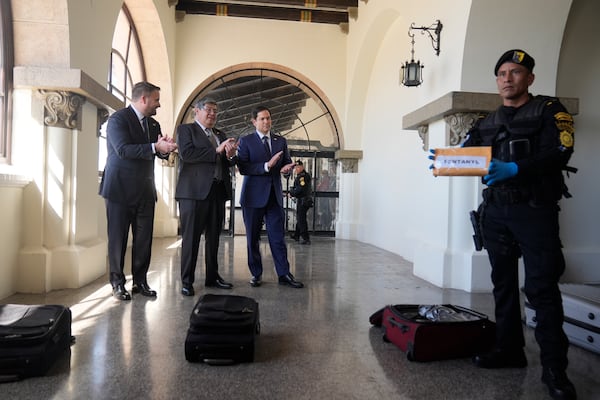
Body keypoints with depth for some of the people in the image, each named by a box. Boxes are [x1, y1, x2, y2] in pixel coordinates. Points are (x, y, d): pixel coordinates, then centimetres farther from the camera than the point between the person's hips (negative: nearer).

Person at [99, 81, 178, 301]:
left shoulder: (153, 124, 14)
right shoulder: (118, 118, -8)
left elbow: (161, 153, 12)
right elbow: (123, 149, -21)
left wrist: (165, 148, -12)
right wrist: (155, 147, -28)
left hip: (145, 190, 6)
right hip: (120, 188, -6)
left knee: (144, 238, 7)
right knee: (118, 238, 3)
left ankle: (140, 281, 17)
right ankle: (117, 283, 15)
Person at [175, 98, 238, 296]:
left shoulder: (220, 135, 22)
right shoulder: (185, 129, 4)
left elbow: (225, 163, 21)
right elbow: (186, 154, -13)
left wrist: (229, 155, -2)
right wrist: (216, 151, -15)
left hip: (218, 191, 6)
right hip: (195, 191, -6)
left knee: (214, 236, 11)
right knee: (191, 237, -2)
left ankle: (212, 276, 21)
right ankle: (187, 281, 6)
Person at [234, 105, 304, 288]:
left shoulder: (281, 141, 12)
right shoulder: (246, 141, 0)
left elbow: (287, 162, 16)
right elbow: (243, 168, -10)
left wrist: (287, 167, -9)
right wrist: (267, 166, -21)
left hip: (274, 195, 3)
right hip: (254, 196, -2)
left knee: (278, 237, 2)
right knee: (253, 238, 6)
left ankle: (284, 274, 8)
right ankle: (256, 274, 18)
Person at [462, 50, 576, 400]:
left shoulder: (549, 110, 1)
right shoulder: (487, 124, 16)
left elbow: (559, 153, -13)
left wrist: (515, 169, -29)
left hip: (535, 211, -5)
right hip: (496, 212, 6)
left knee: (541, 288, -6)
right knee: (504, 282, 11)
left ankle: (555, 368, 3)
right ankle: (510, 349, 23)